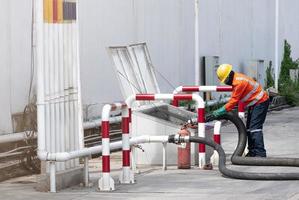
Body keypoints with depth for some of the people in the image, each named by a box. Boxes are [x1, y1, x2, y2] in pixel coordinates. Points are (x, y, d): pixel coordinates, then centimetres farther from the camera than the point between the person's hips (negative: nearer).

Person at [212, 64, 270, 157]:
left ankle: (260, 153, -22)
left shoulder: (239, 82, -26)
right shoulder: (235, 80, 6)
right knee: (249, 128, 14)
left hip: (260, 102, -11)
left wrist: (220, 111, -22)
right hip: (254, 103, 11)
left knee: (255, 128, -17)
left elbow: (234, 101, -25)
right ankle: (252, 152, 20)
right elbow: (234, 99, 11)